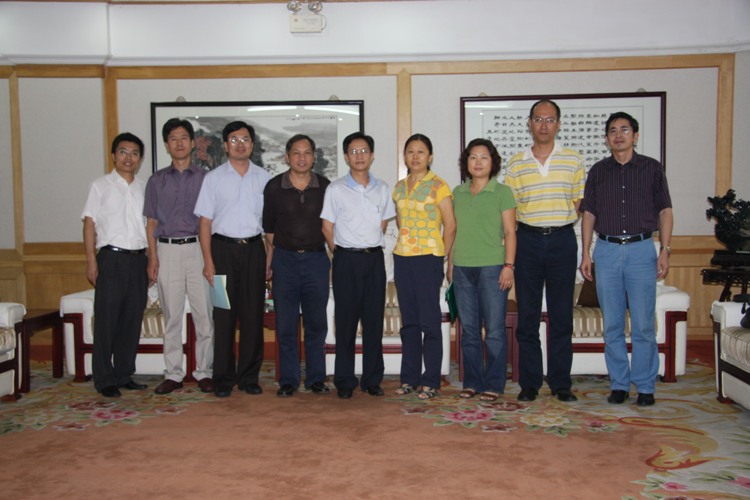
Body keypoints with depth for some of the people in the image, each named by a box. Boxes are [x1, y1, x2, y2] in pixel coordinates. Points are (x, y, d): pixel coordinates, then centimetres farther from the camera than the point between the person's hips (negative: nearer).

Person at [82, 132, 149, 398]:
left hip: (138, 259, 4)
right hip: (111, 258, -4)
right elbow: (90, 223, 0)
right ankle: (105, 380, 5)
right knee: (107, 320, -2)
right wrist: (91, 262, -8)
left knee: (132, 320, 7)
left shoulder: (144, 188, 14)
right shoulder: (101, 186, 4)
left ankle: (125, 375, 17)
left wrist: (153, 262, 8)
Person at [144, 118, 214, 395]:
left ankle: (204, 372, 8)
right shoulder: (157, 181, 11)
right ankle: (173, 374, 13)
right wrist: (153, 256, -1)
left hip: (197, 248, -1)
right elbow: (151, 222, 10)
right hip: (167, 250, 1)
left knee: (204, 314, -2)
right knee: (172, 316, 5)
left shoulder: (204, 178, 8)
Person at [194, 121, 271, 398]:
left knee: (253, 314, 4)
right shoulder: (214, 178, 5)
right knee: (223, 315, 1)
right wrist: (208, 260, -6)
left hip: (253, 249, 1)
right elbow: (205, 221, 2)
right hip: (223, 248, -1)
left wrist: (270, 258, 2)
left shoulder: (263, 178, 8)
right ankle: (223, 378, 11)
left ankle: (249, 376, 15)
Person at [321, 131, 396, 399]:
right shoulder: (335, 189, 0)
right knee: (346, 321, 1)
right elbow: (327, 228, 3)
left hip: (375, 258, 3)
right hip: (347, 259, -3)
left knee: (374, 320, 5)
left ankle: (372, 379, 15)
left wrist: (371, 247, 6)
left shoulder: (382, 189, 8)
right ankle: (344, 382, 9)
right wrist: (341, 255, 2)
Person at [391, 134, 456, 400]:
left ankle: (430, 381, 7)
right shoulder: (399, 187, 12)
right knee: (409, 321, 10)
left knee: (429, 321, -2)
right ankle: (409, 377, 18)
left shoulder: (438, 185, -5)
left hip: (427, 258, -6)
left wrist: (442, 257, -4)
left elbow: (450, 225, -6)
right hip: (402, 258, 6)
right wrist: (406, 243, 9)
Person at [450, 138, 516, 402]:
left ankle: (494, 384, 8)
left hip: (492, 267, -4)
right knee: (469, 329, 9)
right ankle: (472, 382, 18)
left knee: (494, 329, -2)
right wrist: (450, 262, 12)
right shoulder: (458, 193, 13)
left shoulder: (502, 192, 1)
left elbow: (509, 232, -2)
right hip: (462, 269, 4)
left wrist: (509, 265, -10)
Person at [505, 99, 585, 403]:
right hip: (528, 241, 0)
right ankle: (529, 383, 14)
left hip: (562, 240, 0)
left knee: (561, 315, 5)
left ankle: (560, 383, 15)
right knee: (527, 315, 4)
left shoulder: (573, 160, 6)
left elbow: (581, 202, 9)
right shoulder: (515, 164, 6)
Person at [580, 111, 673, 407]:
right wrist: (586, 254, 4)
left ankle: (645, 386, 11)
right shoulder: (598, 172, 10)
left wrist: (665, 250, -3)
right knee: (612, 325, 6)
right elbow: (589, 214, 11)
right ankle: (619, 384, 16)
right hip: (607, 251, 2)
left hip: (641, 250, -2)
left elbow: (664, 211, 6)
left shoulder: (652, 168, 6)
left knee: (643, 325, -1)